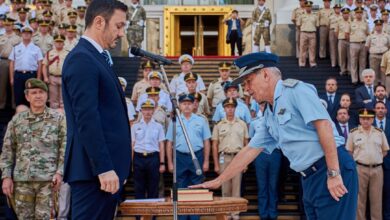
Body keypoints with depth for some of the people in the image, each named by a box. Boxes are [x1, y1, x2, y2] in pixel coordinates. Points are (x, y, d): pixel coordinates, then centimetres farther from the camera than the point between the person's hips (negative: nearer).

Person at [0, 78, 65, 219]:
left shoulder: (58, 119, 6)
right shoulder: (16, 121, 9)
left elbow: (64, 148, 2)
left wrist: (60, 172, -7)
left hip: (48, 179, -2)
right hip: (22, 180, 2)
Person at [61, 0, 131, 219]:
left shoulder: (97, 58, 19)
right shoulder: (81, 59, -12)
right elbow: (87, 119, -20)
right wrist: (104, 168, -23)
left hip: (107, 167, 10)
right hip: (95, 170, -10)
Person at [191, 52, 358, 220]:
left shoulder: (295, 89, -8)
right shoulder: (269, 116, 19)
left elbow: (324, 126, -17)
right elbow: (250, 150, 24)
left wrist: (333, 174, -20)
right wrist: (218, 181, 25)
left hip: (330, 170, -8)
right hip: (310, 178, 9)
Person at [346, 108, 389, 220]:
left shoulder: (379, 132, 7)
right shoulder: (353, 133, 2)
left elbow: (385, 151, 14)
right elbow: (349, 151, 6)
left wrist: (375, 159, 5)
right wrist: (358, 160, 0)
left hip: (377, 169, 2)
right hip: (360, 169, -2)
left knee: (376, 199, 5)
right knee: (360, 199, 2)